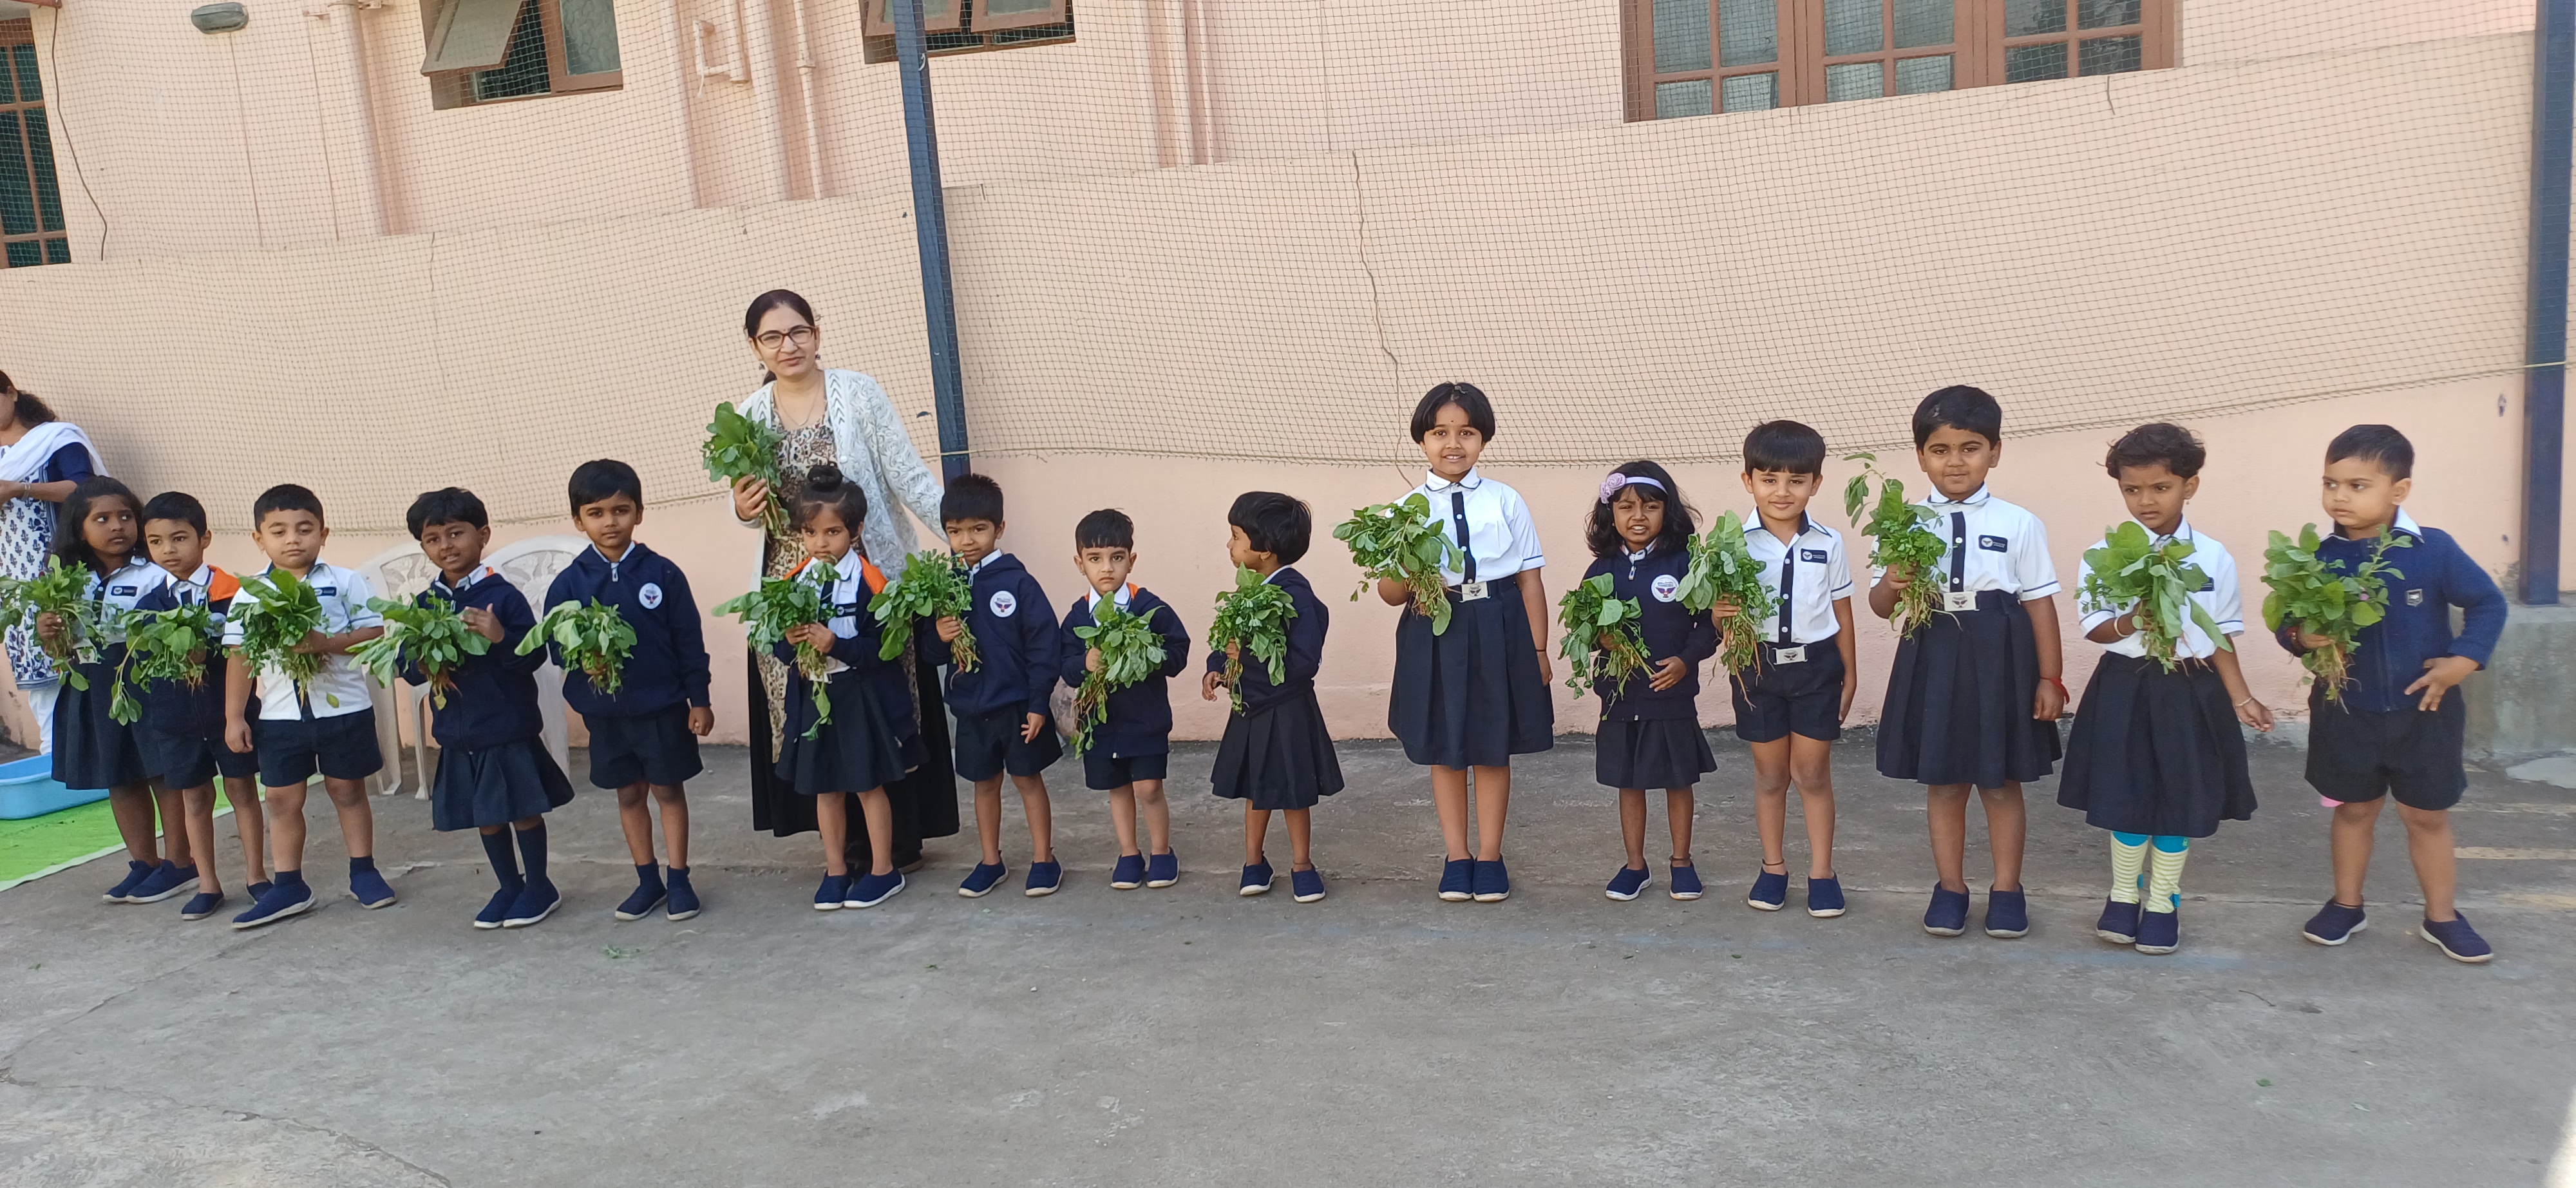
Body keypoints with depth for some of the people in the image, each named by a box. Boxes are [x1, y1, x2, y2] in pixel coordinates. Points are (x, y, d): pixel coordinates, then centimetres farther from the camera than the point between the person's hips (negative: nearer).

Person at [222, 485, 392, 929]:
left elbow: (373, 633, -9)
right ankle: (287, 886, 16)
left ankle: (363, 872, 22)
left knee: (347, 790, 9)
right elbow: (240, 656, 4)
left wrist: (327, 642, -24)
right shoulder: (250, 594, 3)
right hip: (280, 715, 2)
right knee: (283, 798, 7)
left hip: (343, 708, -2)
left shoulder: (346, 583, -3)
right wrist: (234, 716, 1)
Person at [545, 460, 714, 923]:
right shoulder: (569, 583, -2)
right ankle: (647, 880, 25)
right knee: (629, 794, 13)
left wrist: (699, 699, -3)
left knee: (668, 789, 7)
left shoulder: (662, 573, -6)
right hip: (604, 710, 2)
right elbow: (555, 645, -3)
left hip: (662, 705, -2)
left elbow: (689, 639, -3)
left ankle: (679, 880, 17)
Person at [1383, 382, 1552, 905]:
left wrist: (1538, 650, 2)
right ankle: (1456, 857, 25)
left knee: (1494, 748, 9)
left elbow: (1530, 578, 4)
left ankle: (1489, 856, 24)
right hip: (1434, 632, 1)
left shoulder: (1506, 501, 2)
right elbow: (1390, 593, 2)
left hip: (1498, 632, -1)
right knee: (1443, 748, 10)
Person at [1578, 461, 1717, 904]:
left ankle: (1682, 862, 26)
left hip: (1673, 695, -2)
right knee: (1629, 783, 12)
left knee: (1678, 780, 11)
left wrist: (1686, 659, -17)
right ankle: (1636, 866, 25)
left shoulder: (1685, 563, -7)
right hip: (1620, 696, 2)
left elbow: (1709, 621, -4)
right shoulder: (1602, 570, 2)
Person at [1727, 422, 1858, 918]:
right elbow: (1718, 608, -5)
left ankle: (1821, 872, 18)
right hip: (1757, 666, 0)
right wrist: (1724, 613, -28)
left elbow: (1841, 612, 6)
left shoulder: (1829, 543, -2)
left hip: (1815, 666, 0)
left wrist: (1849, 674, 8)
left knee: (1813, 773, 7)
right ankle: (1773, 868, 24)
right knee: (1769, 774, 11)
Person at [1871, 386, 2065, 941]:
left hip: (1999, 662, -1)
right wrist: (1892, 586, -19)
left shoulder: (2019, 524, -2)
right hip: (1933, 660, 1)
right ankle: (1950, 885, 26)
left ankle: (2007, 889, 25)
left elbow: (2039, 602, 0)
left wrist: (2049, 677, -2)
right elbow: (1880, 604, 4)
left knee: (2001, 784, 10)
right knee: (1942, 782, 11)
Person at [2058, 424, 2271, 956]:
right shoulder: (2105, 555, -5)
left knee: (2181, 798, 7)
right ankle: (2124, 896, 23)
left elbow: (2220, 637, 6)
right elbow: (2095, 629, -5)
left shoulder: (2214, 558, 0)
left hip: (2189, 691, 1)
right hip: (2125, 688, -1)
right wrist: (2131, 623, -25)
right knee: (2126, 796, 6)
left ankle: (2163, 903, 21)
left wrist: (2240, 699, 2)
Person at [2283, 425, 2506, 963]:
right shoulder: (2318, 557, -9)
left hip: (2424, 712, -1)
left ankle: (2441, 916, 27)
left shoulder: (2432, 549, -12)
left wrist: (2462, 661, -13)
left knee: (2427, 816, 12)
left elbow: (2487, 602, -4)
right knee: (2354, 810, 16)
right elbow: (2288, 621, -2)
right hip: (2347, 713, 1)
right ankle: (2346, 905, 32)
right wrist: (2301, 637, -24)